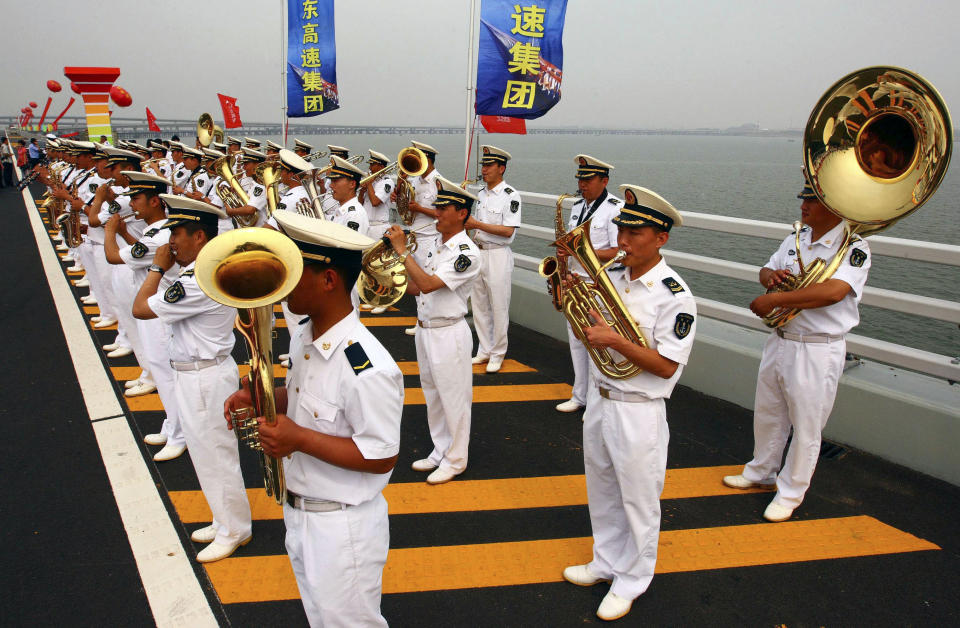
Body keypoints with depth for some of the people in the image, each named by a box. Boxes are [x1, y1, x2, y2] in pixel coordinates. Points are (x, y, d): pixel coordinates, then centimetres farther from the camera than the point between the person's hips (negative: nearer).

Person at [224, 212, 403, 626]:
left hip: (343, 529, -9)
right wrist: (261, 400, -5)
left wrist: (300, 438, -30)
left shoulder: (366, 369, -32)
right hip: (298, 514, 9)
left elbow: (381, 457, -27)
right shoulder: (303, 336, -3)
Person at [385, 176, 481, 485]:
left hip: (449, 334, -9)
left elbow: (427, 284, -29)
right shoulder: (438, 245, 8)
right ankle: (440, 452, 34)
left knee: (453, 398, 4)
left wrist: (402, 250, -24)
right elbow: (418, 288, 14)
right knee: (433, 396, 18)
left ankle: (455, 460, 20)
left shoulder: (466, 253, -20)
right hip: (425, 330, 9)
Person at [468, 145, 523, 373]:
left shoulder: (511, 196, -11)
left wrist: (477, 224, -20)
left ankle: (497, 354, 13)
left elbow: (508, 231, -19)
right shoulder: (481, 193, 12)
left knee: (499, 307, 0)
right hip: (478, 252, 7)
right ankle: (484, 350, 24)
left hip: (498, 255, -7)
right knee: (479, 305, 12)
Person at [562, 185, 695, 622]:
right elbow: (587, 329, 11)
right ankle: (606, 562, 43)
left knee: (638, 500, 11)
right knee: (602, 492, 22)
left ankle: (631, 581, 31)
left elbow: (666, 366, -21)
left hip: (639, 412, -7)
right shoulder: (611, 277, 2)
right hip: (599, 397, 7)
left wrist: (614, 339, -27)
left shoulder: (675, 296, -19)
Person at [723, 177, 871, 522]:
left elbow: (833, 291, -31)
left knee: (806, 427, 7)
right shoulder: (796, 238, 6)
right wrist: (770, 276, -10)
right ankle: (761, 471, 42)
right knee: (766, 413, 21)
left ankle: (791, 491, 25)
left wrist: (774, 300, -27)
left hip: (818, 351, -7)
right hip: (779, 341, 7)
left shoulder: (854, 247, -16)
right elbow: (766, 270, 15)